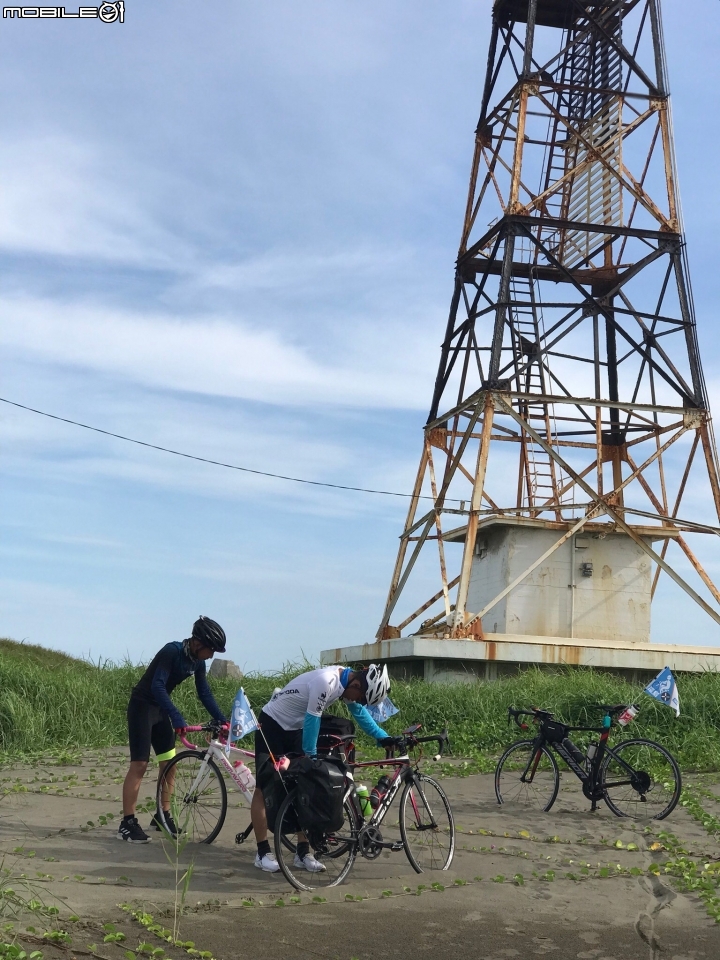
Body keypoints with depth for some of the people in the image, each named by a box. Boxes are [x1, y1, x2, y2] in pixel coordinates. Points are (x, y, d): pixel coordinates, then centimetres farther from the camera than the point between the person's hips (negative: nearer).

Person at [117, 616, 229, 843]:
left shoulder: (197, 661, -2)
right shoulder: (172, 651, -26)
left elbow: (204, 693, 4)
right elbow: (157, 686, -34)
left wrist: (222, 720, -3)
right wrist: (176, 717, -43)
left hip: (160, 708, 8)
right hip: (142, 706, -8)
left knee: (169, 762, 7)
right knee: (139, 764, -10)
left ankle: (162, 815, 19)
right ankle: (127, 823, -6)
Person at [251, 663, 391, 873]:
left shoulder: (349, 681, -7)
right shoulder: (326, 681, -34)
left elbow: (360, 713, 9)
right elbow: (312, 720, -28)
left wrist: (385, 738, 6)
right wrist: (311, 757, -19)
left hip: (295, 729, 8)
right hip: (272, 724, -8)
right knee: (265, 788, -3)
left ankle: (303, 852, 8)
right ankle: (263, 853, 4)